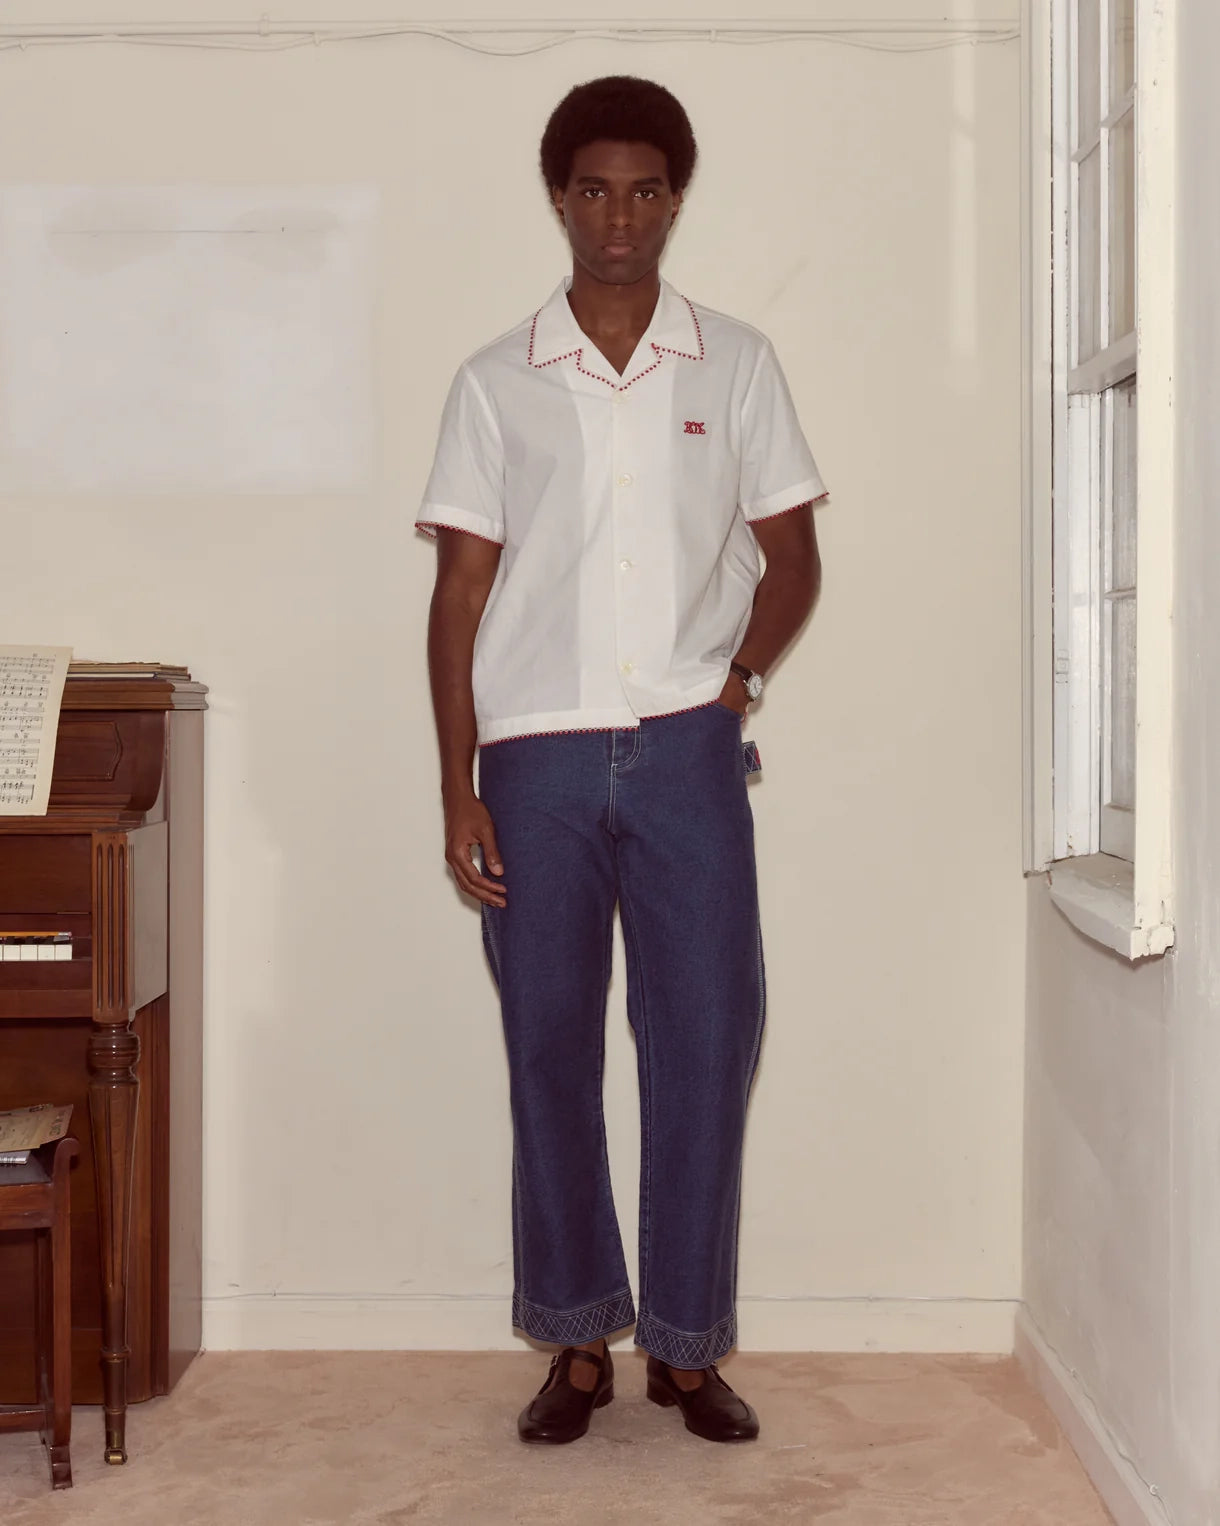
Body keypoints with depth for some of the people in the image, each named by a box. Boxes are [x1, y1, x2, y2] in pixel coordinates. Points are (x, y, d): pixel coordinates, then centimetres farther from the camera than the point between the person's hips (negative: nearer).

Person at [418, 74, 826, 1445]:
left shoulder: (735, 366, 7)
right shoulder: (496, 382, 6)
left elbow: (791, 555, 11)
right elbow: (460, 590, 4)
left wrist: (739, 670, -8)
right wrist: (458, 790, -2)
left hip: (685, 755, 0)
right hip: (537, 761, 0)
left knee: (705, 1041, 0)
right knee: (550, 1049, 5)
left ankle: (688, 1345, 14)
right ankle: (578, 1342, 19)